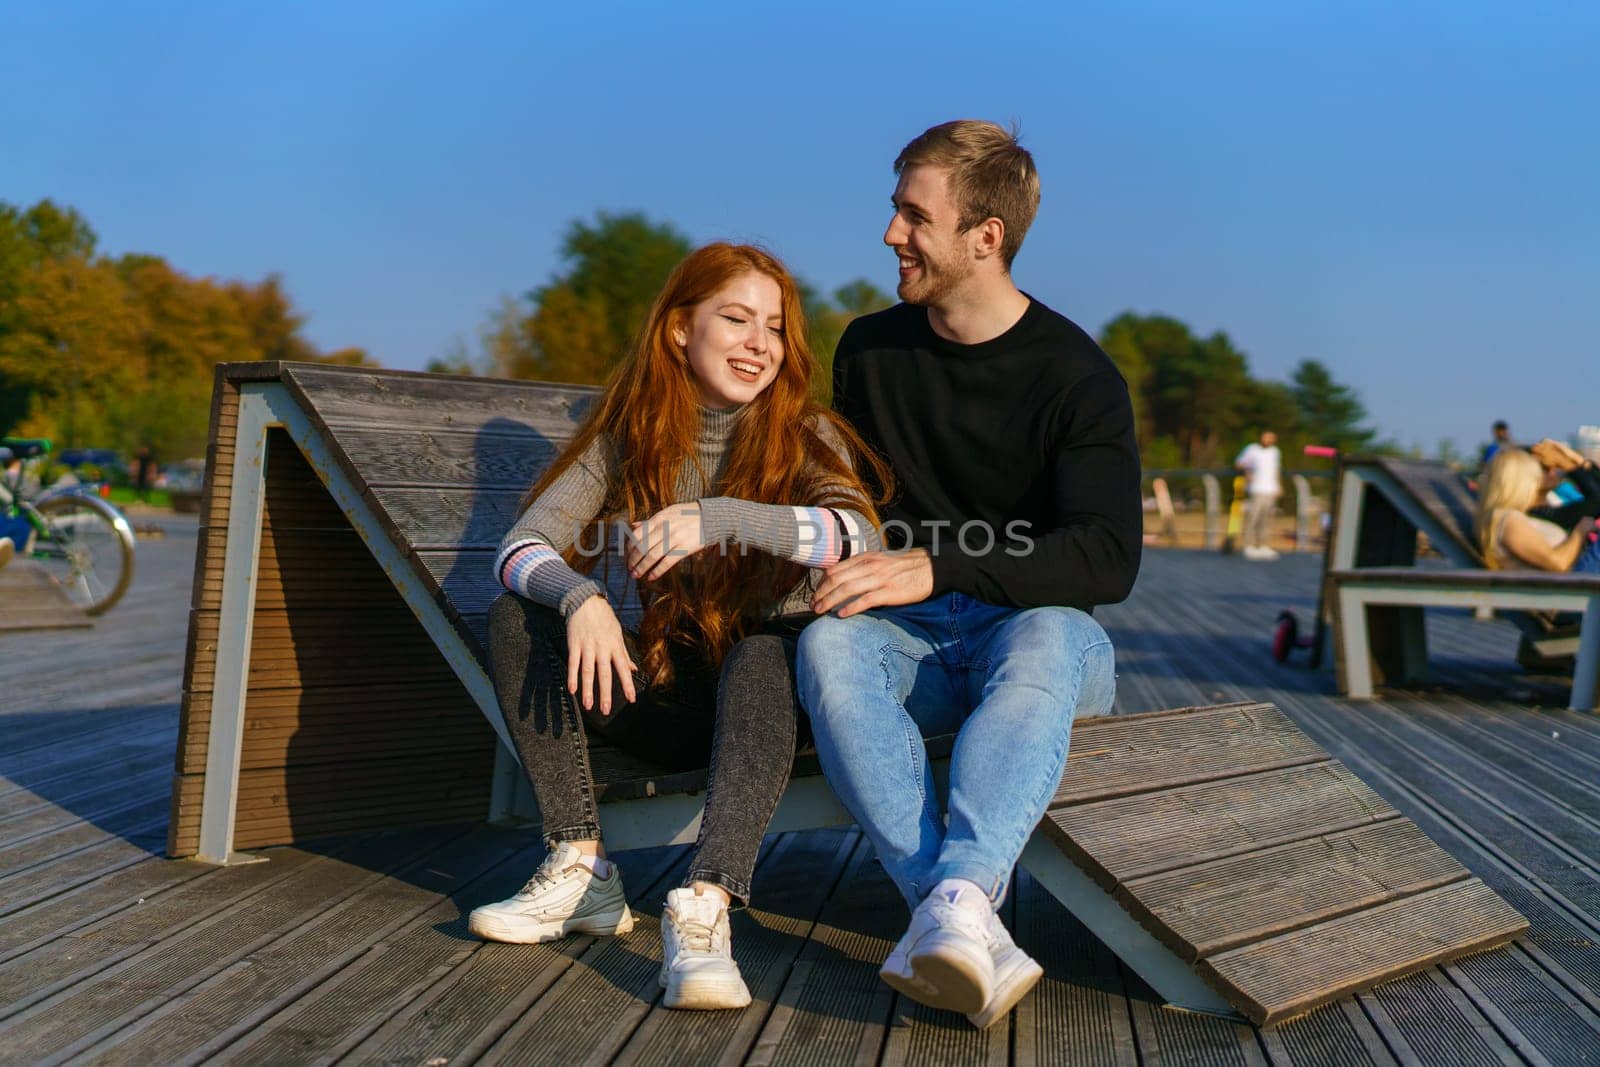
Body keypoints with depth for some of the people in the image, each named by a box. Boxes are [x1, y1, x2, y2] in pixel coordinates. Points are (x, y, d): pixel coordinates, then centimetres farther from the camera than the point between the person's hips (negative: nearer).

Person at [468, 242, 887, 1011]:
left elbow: (859, 534, -25)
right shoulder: (628, 438, 2)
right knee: (517, 617, -17)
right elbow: (522, 546, -10)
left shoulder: (804, 436, -4)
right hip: (656, 690, 3)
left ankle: (703, 908, -47)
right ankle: (580, 869, -19)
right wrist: (580, 597, -33)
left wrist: (722, 520, -38)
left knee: (763, 657, -36)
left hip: (763, 687, -3)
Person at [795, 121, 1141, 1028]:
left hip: (1036, 625, -2)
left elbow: (1109, 560, -17)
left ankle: (959, 895, -53)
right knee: (827, 645, -32)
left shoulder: (1078, 376, -5)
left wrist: (938, 568, -27)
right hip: (909, 641, 3)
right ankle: (975, 942, -46)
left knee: (1046, 639, -38)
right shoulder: (870, 350, 10)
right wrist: (835, 559, 1)